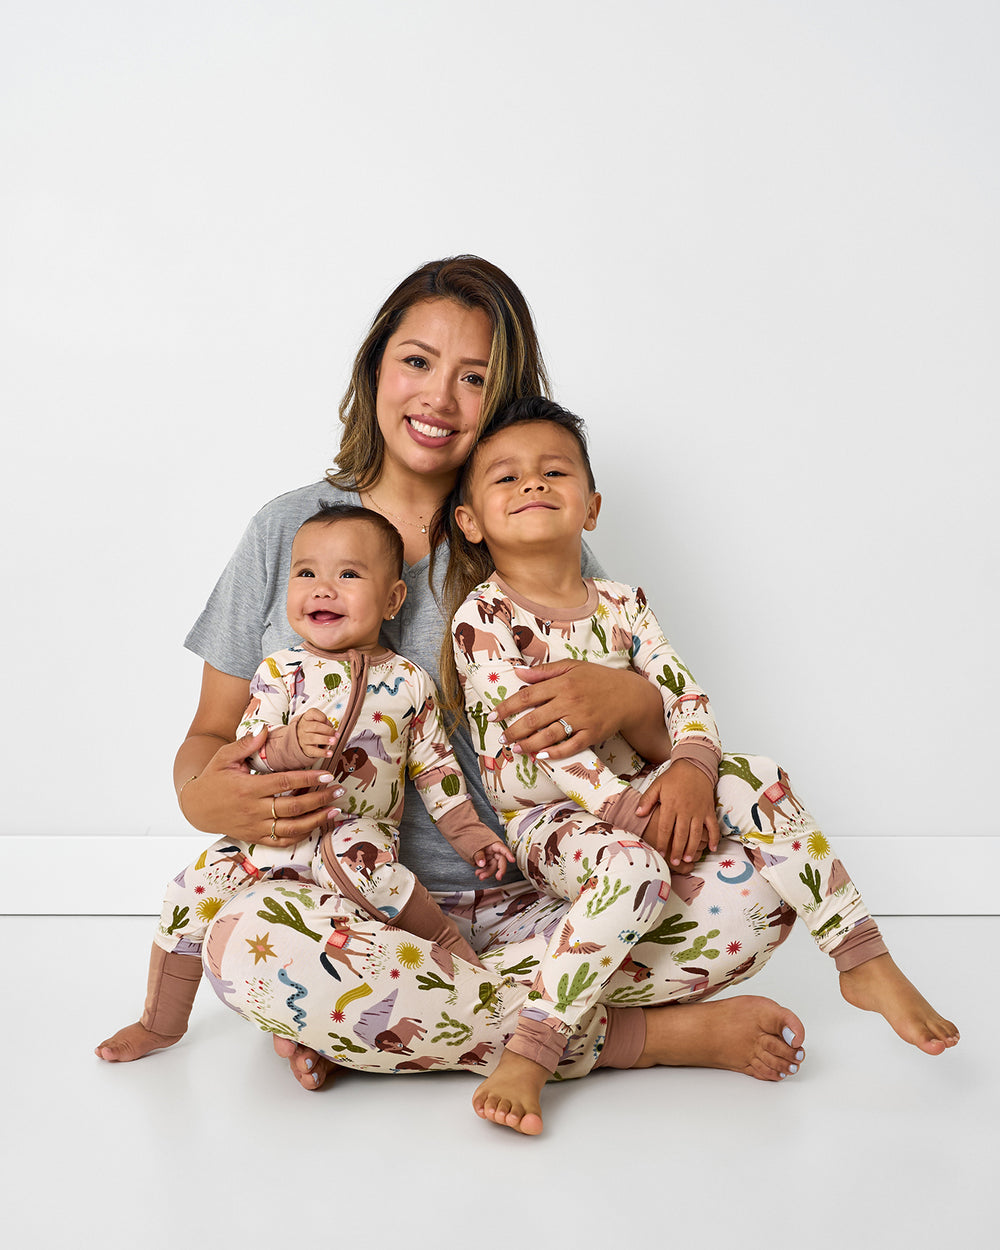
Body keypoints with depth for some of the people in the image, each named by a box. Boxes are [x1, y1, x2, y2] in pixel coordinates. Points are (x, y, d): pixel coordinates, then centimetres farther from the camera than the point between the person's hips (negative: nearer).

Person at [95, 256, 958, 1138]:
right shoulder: (290, 531, 4)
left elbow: (683, 733, 7)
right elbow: (211, 734, 8)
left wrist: (632, 703, -19)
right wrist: (202, 797, -17)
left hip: (530, 904, 1)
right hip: (360, 910, -1)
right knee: (249, 944, -36)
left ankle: (376, 1024, -18)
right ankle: (650, 1035, -19)